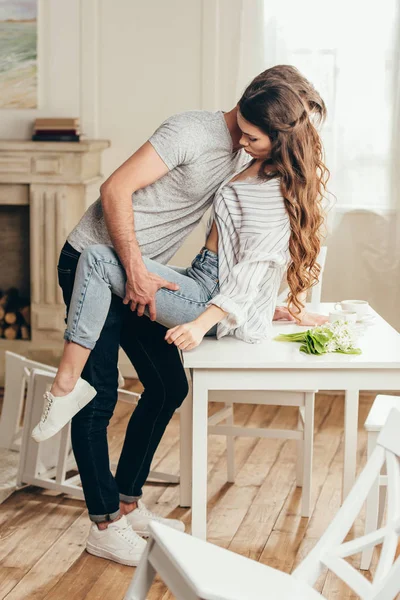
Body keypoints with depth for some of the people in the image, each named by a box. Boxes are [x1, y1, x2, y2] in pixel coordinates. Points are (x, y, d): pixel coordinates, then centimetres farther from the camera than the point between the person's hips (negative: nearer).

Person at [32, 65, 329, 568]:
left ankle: (127, 505, 22)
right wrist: (136, 272, -22)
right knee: (99, 398, -6)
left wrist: (269, 304, 6)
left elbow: (229, 253, 15)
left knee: (168, 386, 8)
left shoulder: (246, 163, 8)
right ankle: (105, 527, 6)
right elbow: (116, 189, -21)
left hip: (141, 271, 8)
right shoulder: (194, 132, -18)